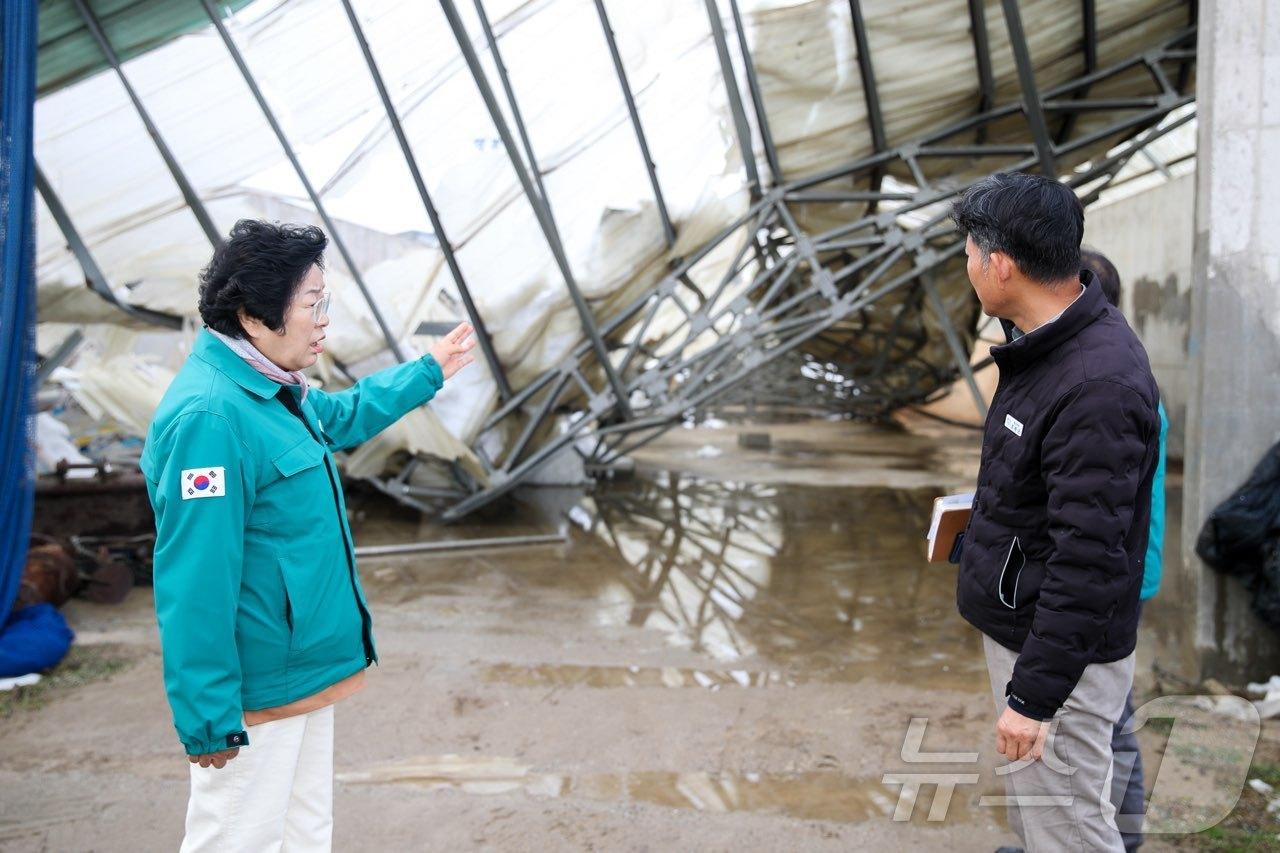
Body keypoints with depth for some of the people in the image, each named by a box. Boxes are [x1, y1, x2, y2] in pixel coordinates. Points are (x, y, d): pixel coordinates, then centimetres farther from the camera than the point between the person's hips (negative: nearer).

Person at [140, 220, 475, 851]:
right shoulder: (210, 415, -26)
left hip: (305, 672, 10)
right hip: (257, 692, -10)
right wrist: (209, 717, -26)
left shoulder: (275, 391, 7)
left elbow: (344, 414, 31)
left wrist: (429, 372, 36)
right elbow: (195, 580, -28)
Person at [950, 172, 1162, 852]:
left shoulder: (1097, 385, -29)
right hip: (1014, 623, 10)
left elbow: (1088, 560, -29)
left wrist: (1034, 695, -26)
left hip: (1058, 647, -10)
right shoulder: (1048, 342, 4)